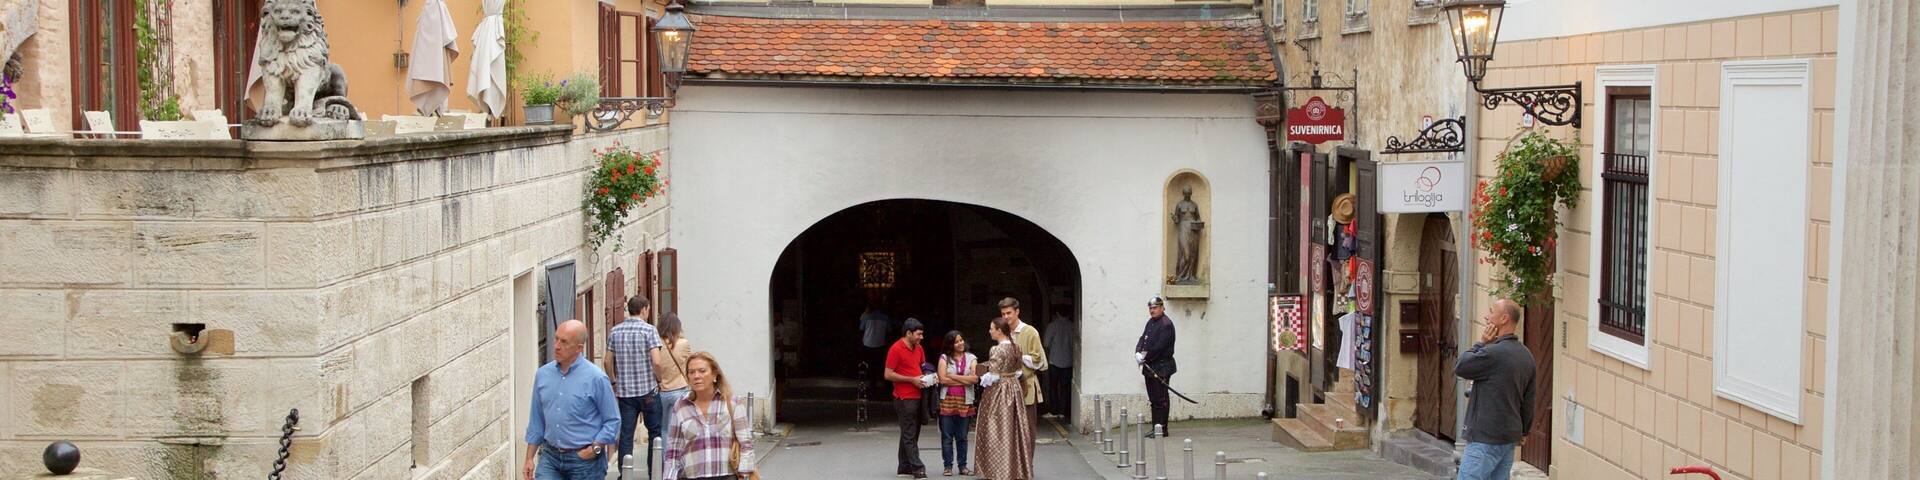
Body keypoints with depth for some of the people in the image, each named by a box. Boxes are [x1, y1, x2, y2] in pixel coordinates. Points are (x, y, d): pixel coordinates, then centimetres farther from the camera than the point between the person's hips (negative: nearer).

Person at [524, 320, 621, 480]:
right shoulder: (543, 374, 4)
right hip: (550, 457, 3)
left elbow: (613, 421, -5)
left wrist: (594, 449, -14)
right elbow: (536, 421, 12)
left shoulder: (596, 378, -10)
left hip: (584, 460, -3)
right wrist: (529, 459, 9)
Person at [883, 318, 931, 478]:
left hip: (917, 396, 8)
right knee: (909, 435, -6)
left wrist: (925, 377, 5)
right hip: (905, 398, -8)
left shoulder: (918, 348, 12)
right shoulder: (896, 349, -11)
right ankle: (917, 468, -9)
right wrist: (912, 380, -16)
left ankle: (904, 467, 16)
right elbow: (888, 374, -13)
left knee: (911, 434, 11)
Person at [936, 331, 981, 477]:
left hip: (965, 402, 1)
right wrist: (965, 381, -7)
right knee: (947, 436, 1)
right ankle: (948, 466, 7)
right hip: (947, 400, -1)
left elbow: (975, 379, -7)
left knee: (962, 437, 6)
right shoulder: (944, 358, 4)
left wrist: (953, 376, -7)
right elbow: (943, 379, -8)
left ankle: (963, 466, 12)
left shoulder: (971, 359, 8)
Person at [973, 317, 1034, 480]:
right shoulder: (1016, 347, 5)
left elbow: (992, 376, -18)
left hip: (998, 392, -8)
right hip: (1014, 388, 8)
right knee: (1014, 430, 13)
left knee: (998, 431, 0)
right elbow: (1019, 370, 11)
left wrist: (980, 378, -2)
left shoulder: (997, 350, -18)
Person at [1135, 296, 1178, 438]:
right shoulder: (1151, 322, 14)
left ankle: (1162, 429, -1)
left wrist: (1145, 357, -14)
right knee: (1153, 398, 13)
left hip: (1161, 367, -9)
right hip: (1150, 367, 9)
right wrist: (1138, 353, -8)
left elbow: (1159, 347, -20)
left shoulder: (1166, 324, -14)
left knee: (1160, 399, -5)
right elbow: (1143, 339, 11)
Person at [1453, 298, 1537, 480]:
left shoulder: (1493, 353, -20)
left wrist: (1481, 343, 0)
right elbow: (1529, 399, 16)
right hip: (1511, 437, 9)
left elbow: (1460, 368, -7)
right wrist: (1524, 430, 26)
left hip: (1486, 439, -9)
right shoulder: (1526, 355, 9)